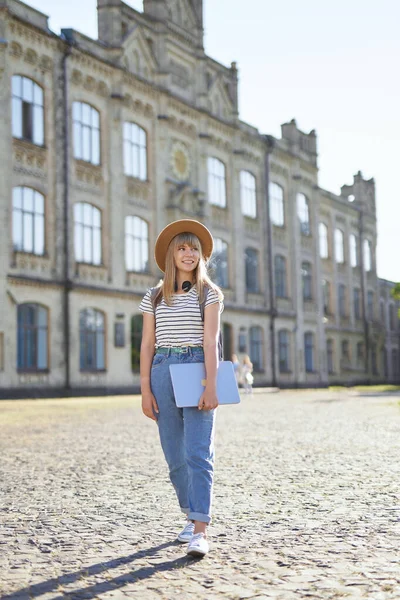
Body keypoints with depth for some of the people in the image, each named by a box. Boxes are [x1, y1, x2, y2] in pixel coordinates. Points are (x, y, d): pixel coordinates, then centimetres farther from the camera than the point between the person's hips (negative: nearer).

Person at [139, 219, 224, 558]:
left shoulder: (209, 293, 4)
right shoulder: (154, 297, 12)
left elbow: (210, 341, -6)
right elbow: (147, 346, 9)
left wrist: (211, 386, -16)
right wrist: (145, 390, 2)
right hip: (163, 372, 3)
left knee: (198, 454, -11)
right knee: (175, 456, 9)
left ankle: (200, 532, -12)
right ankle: (193, 517, 27)